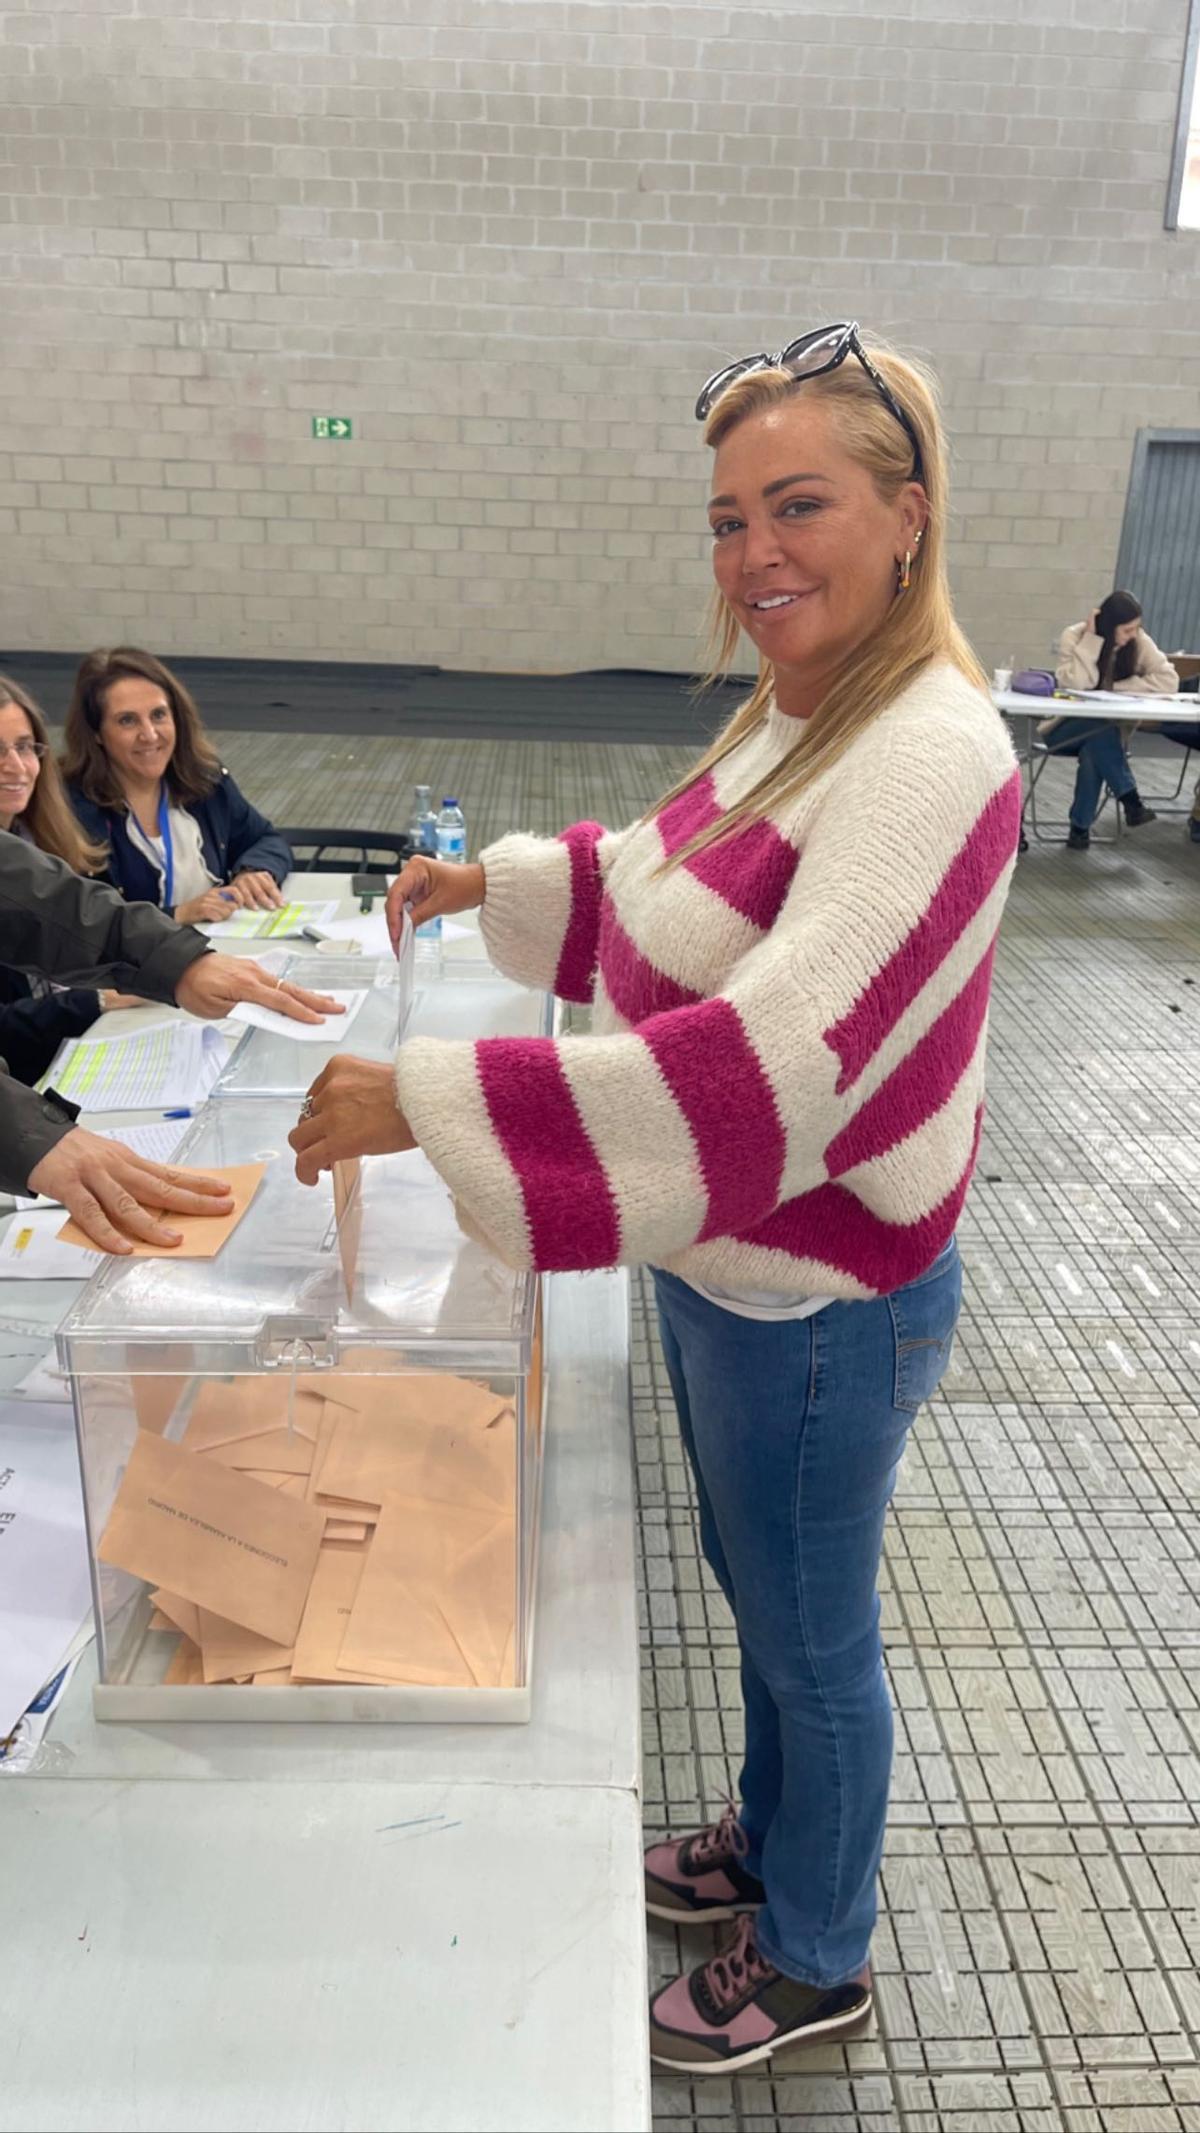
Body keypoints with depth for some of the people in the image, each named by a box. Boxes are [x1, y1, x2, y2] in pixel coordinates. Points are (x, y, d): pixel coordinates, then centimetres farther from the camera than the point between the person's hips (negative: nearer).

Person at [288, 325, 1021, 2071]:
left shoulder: (930, 762, -28)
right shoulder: (794, 713, 3)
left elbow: (774, 1068, -38)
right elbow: (675, 878, 22)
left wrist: (429, 1103, -38)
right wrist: (499, 880, 14)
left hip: (823, 1305, -9)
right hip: (725, 1265, 9)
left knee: (811, 1639, 15)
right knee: (760, 1595, 28)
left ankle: (816, 1963, 45)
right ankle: (769, 1844, 56)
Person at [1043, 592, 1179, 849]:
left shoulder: (1139, 642, -7)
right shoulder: (1075, 636, -13)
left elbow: (1169, 680, -16)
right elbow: (1077, 683, -26)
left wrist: (1119, 687, -20)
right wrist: (1091, 639, -26)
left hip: (1107, 732, 2)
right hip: (1065, 728, -2)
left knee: (1094, 752, -32)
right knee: (1101, 726, -34)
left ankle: (1081, 826, -17)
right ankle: (1131, 800, -28)